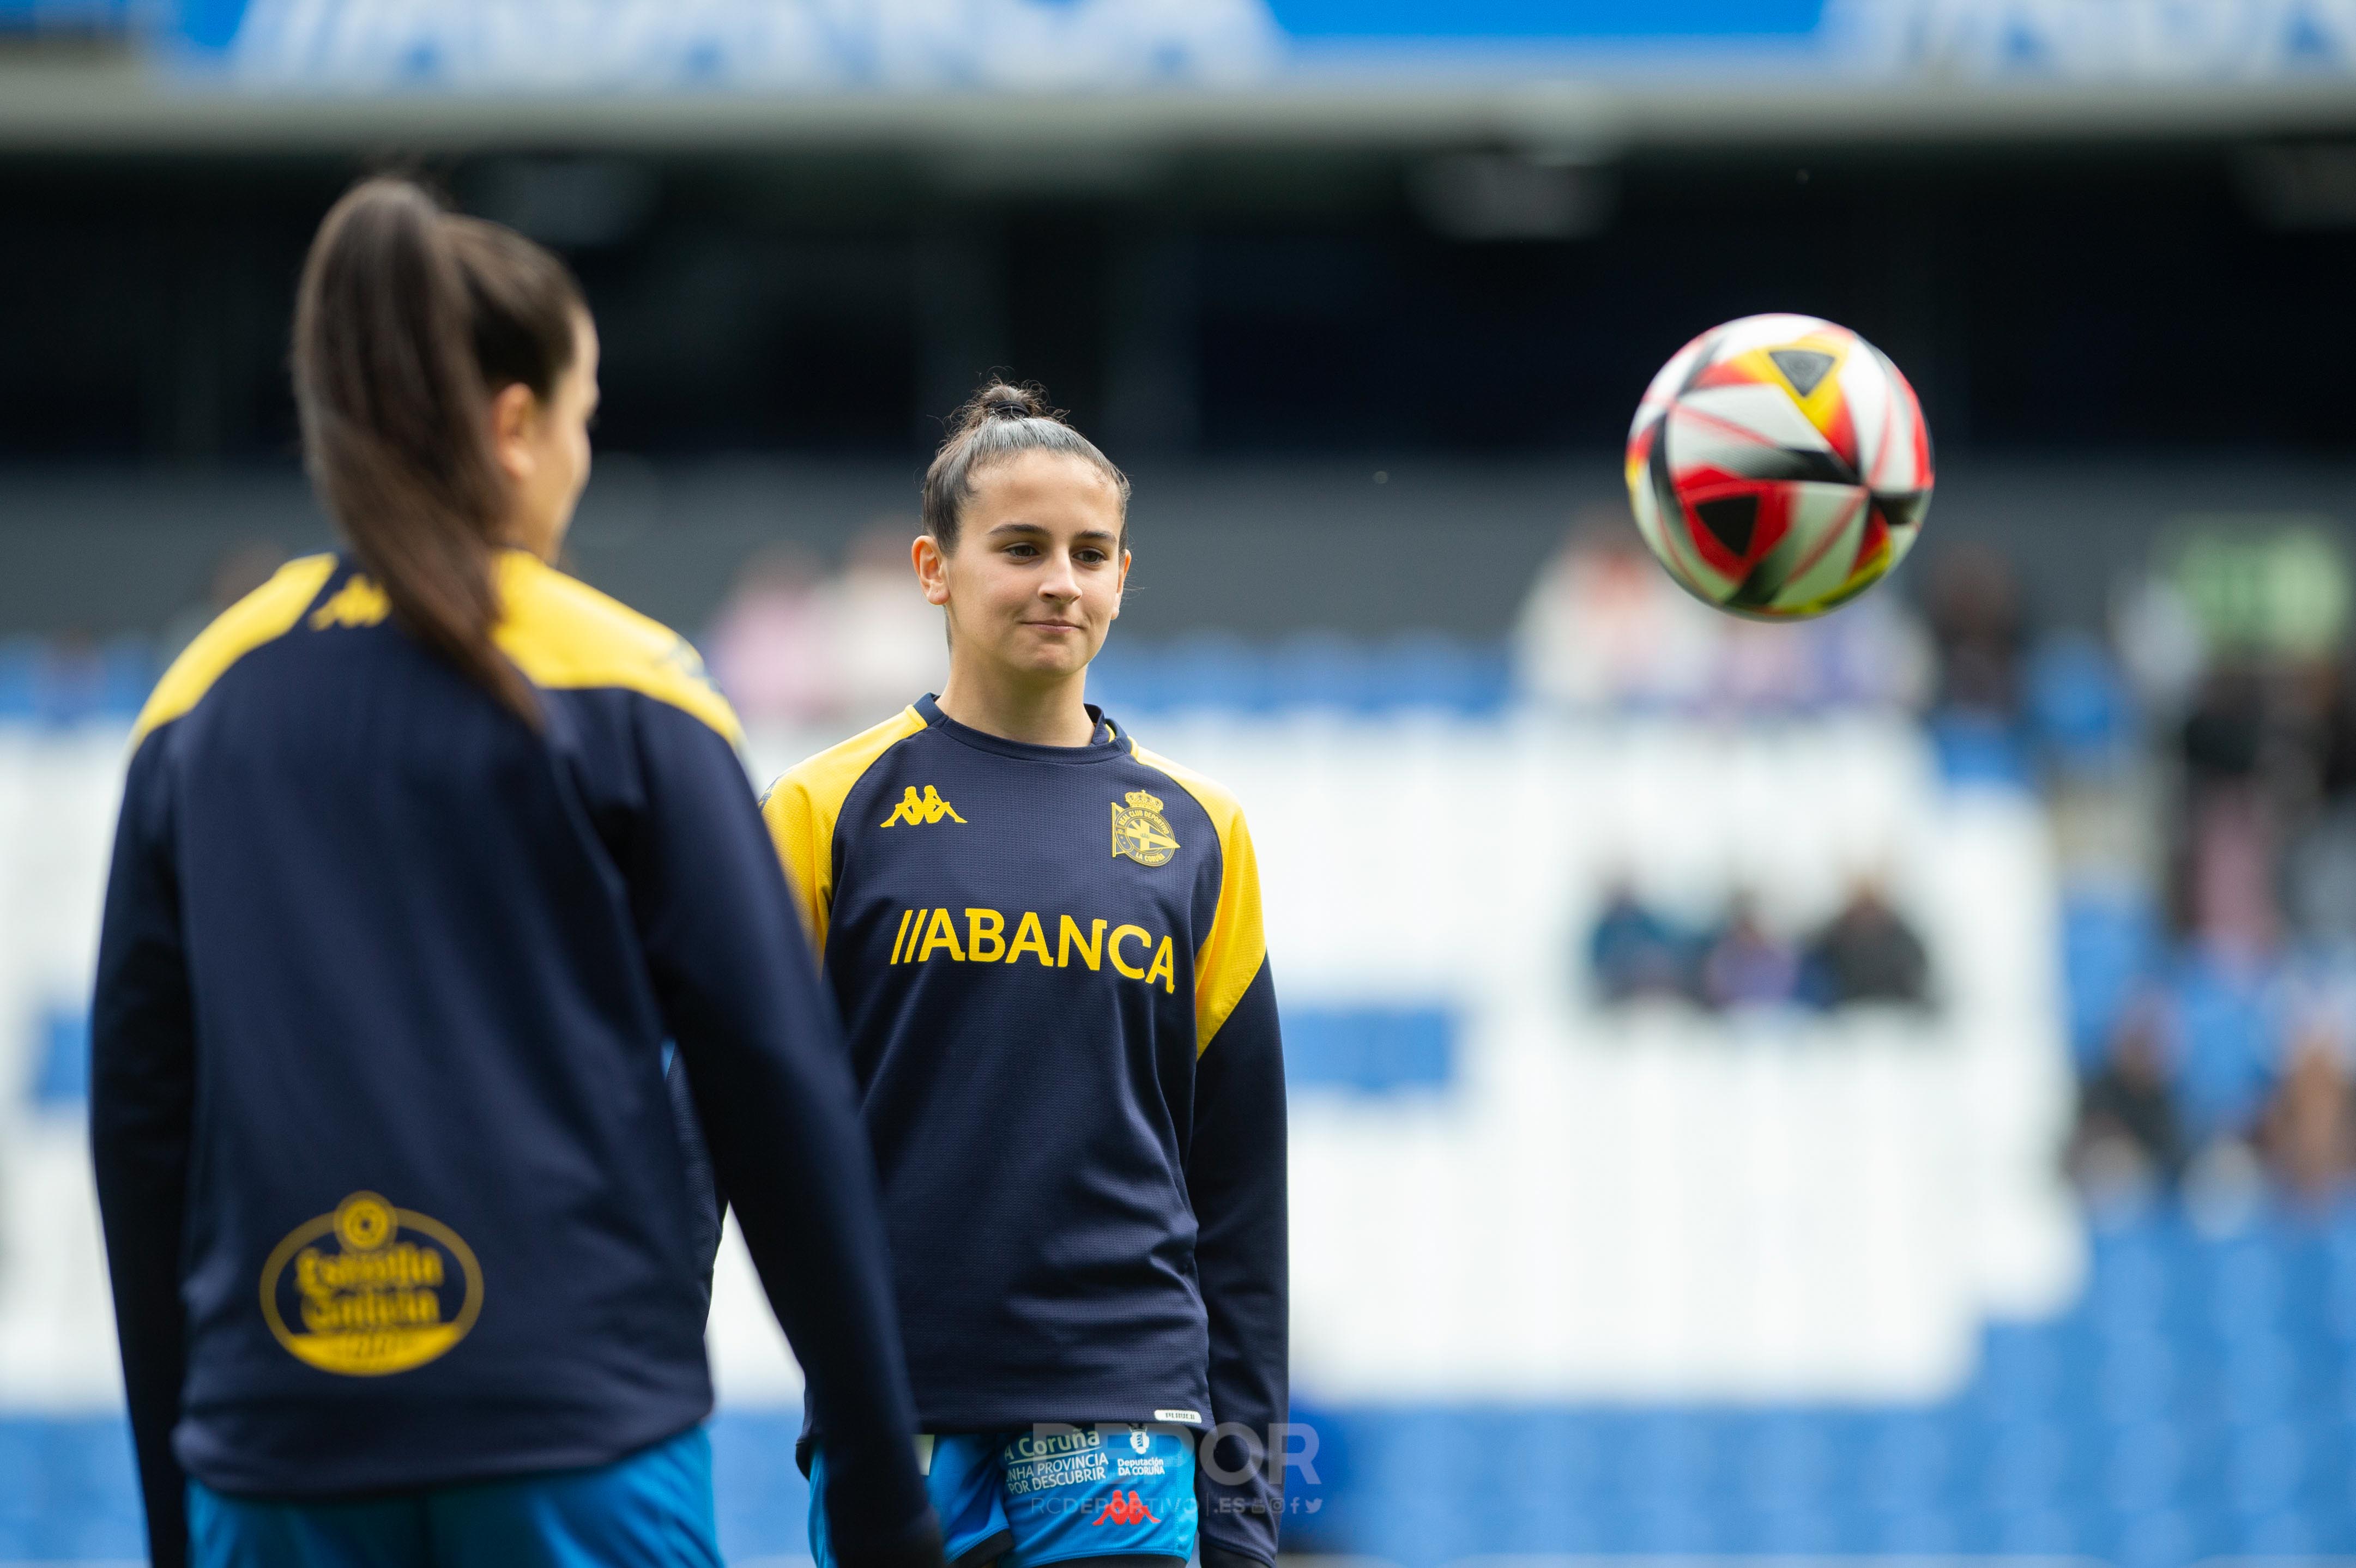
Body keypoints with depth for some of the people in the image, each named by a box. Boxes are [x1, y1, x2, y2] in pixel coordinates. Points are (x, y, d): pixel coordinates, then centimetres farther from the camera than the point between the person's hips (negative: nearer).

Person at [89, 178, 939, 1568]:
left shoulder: (199, 706, 9)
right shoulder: (616, 687, -1)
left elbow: (136, 1107, 11)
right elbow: (776, 1083, -3)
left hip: (275, 1456, 3)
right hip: (581, 1443, -3)